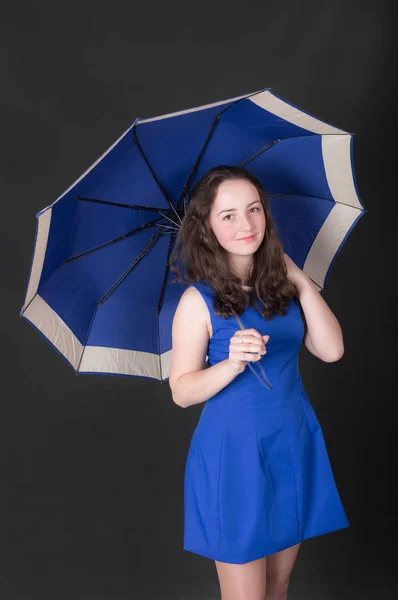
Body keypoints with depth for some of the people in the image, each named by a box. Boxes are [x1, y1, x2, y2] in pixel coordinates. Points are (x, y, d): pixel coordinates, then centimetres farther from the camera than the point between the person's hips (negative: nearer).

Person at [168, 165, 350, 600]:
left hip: (294, 442, 5)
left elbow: (331, 351, -6)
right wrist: (233, 362, -28)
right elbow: (182, 392, -11)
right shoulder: (198, 300, -12)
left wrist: (301, 282, -10)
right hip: (234, 453, -4)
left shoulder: (281, 282, 1)